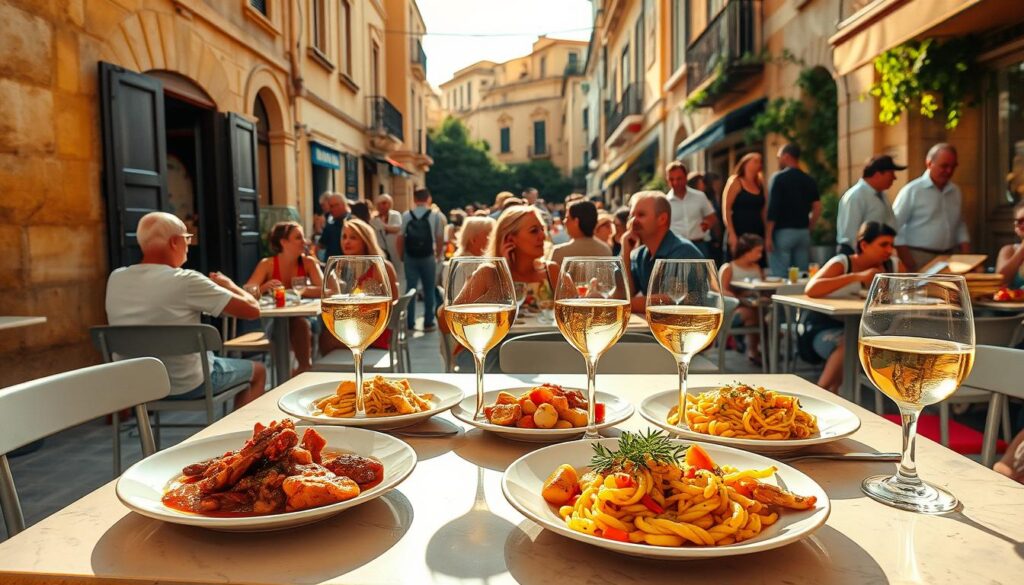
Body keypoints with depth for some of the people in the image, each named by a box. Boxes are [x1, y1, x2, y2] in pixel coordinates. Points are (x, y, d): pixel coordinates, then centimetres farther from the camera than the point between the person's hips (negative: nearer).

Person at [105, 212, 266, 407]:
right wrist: (229, 285, 1)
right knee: (257, 371, 20)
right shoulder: (185, 281, -24)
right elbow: (252, 309, -19)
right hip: (186, 385, -6)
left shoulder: (115, 279, -5)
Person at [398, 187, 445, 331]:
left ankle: (409, 323, 9)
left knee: (410, 289, 7)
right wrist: (438, 255, 12)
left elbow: (401, 238, -1)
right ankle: (428, 323, 10)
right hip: (428, 257, -1)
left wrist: (401, 256, 10)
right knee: (429, 290, 8)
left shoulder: (406, 215, 0)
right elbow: (440, 239, -3)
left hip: (410, 257, 1)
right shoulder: (435, 215, -3)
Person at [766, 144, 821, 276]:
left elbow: (772, 208, -12)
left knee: (780, 276, -4)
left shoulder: (778, 178, -6)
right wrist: (807, 228, 15)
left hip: (783, 232, -6)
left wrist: (768, 235, -11)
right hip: (803, 232, 6)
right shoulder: (809, 180, 11)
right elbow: (817, 209, 6)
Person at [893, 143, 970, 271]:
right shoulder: (912, 190, -7)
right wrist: (909, 264, -15)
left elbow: (960, 226, 19)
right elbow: (895, 227, -11)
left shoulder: (955, 191, 12)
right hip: (920, 259, -6)